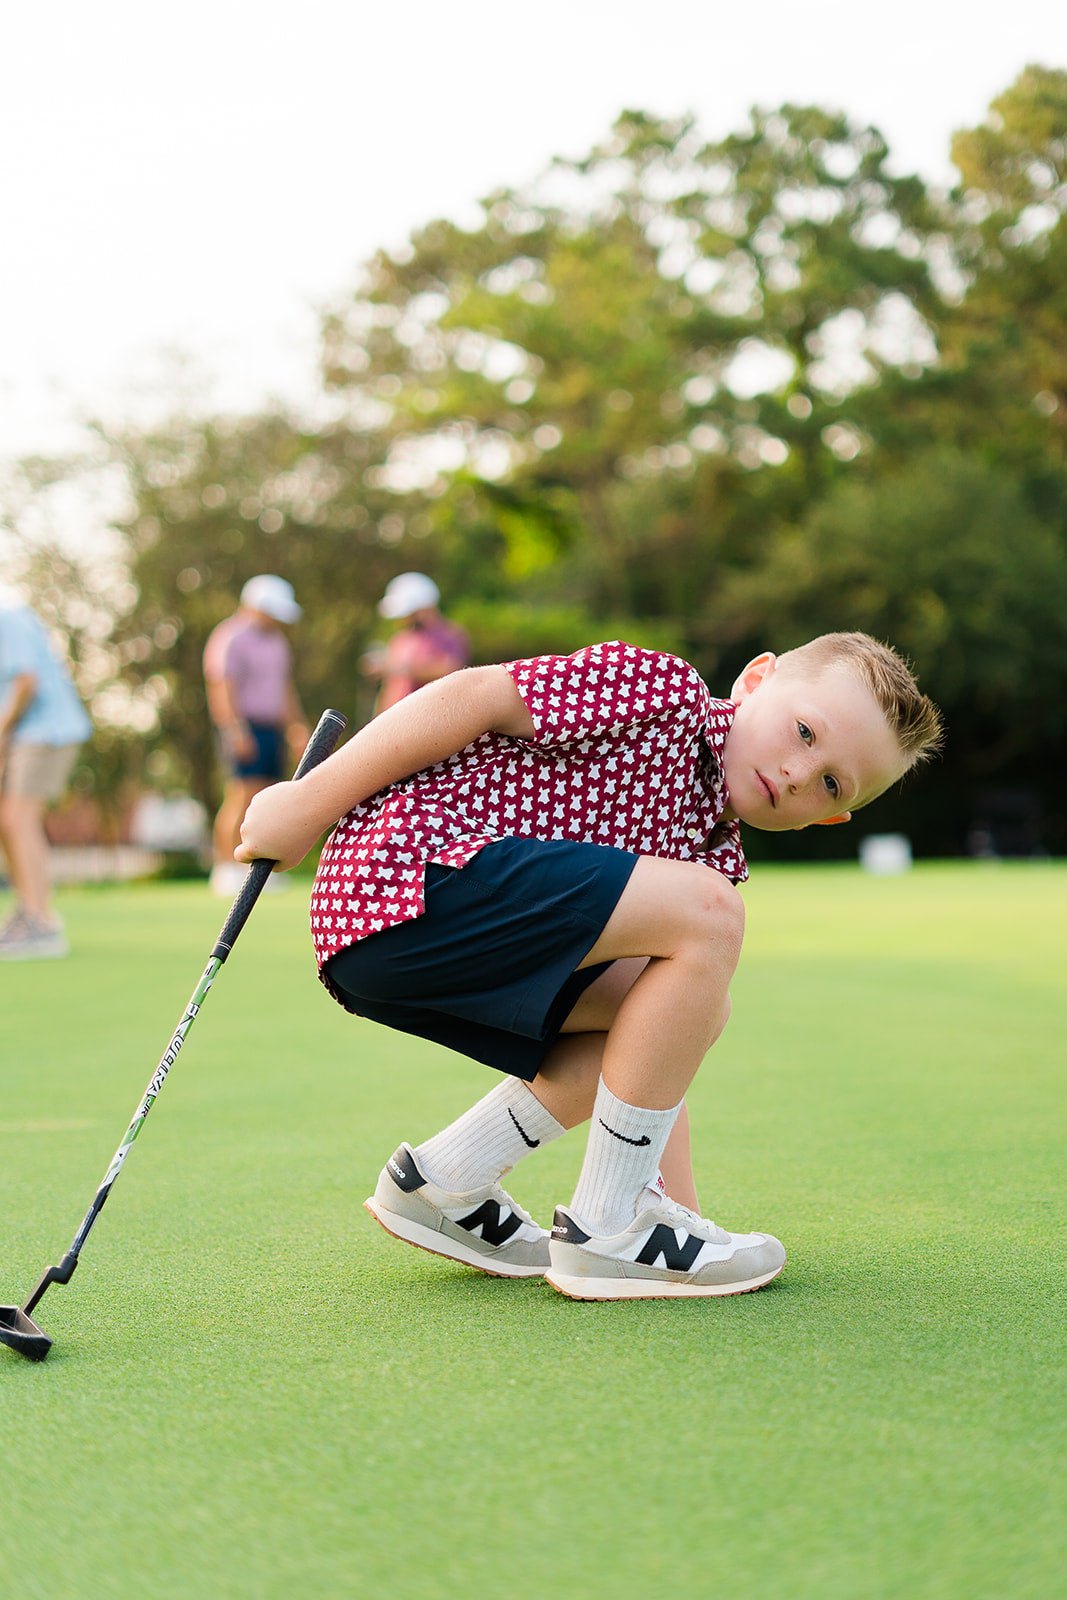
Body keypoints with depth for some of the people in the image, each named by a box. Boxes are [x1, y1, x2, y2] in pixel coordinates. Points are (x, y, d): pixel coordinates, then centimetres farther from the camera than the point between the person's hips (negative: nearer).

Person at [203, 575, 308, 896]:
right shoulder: (230, 638, -9)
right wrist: (235, 732, -24)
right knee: (241, 796, -13)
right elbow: (221, 687, -17)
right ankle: (226, 869, -14)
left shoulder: (275, 640, 20)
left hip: (271, 728, 9)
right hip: (244, 729, -8)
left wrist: (295, 726, 22)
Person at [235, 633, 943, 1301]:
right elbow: (474, 696, -10)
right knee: (709, 916, -18)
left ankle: (438, 1184, 17)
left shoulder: (715, 853, 18)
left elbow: (667, 1059, 16)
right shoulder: (663, 687, -6)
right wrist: (310, 805, -11)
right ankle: (606, 1229, -9)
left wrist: (679, 1202, 8)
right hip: (403, 867, -9)